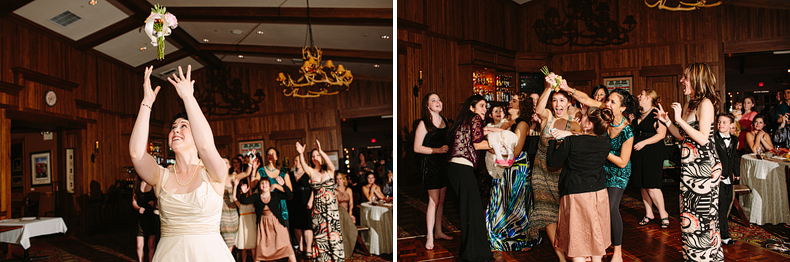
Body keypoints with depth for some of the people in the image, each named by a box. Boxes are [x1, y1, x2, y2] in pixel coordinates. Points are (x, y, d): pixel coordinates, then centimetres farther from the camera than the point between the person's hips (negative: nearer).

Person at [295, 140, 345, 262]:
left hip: (331, 207, -2)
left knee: (333, 234, -1)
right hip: (317, 208, 2)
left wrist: (320, 151, -38)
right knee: (319, 235, 3)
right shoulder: (311, 171, 4)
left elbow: (330, 163, -21)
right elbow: (303, 165, -16)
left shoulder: (329, 170, 1)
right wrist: (301, 154, -36)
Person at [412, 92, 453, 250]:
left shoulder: (444, 121, 11)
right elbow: (417, 148, -11)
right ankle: (429, 236, 3)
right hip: (430, 163, -6)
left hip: (443, 162, 7)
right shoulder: (423, 124, -9)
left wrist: (448, 149, 6)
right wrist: (437, 150, -18)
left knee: (441, 200, 11)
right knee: (434, 201, -7)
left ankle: (438, 232, 24)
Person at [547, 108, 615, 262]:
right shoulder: (606, 142, -6)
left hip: (576, 193, -4)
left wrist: (553, 140, 5)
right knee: (596, 234, 19)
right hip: (599, 192, 4)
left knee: (577, 236, 6)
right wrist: (569, 134, 13)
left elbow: (552, 161, -7)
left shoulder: (571, 142, -18)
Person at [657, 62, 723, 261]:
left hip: (704, 167, -9)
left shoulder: (705, 104, -12)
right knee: (689, 214, 14)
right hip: (689, 167, 9)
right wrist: (667, 121, 8)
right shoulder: (688, 105, 13)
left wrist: (679, 119, -18)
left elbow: (702, 139, -20)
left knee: (703, 214, -1)